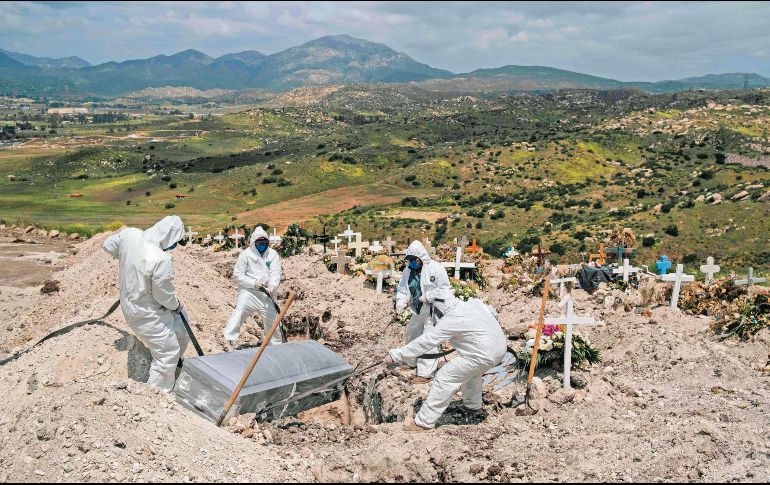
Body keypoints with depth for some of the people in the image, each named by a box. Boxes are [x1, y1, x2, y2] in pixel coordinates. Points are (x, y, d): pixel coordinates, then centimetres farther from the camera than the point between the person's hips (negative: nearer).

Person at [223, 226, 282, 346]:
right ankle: (229, 338, -34)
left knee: (273, 318, 14)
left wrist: (272, 285, -27)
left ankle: (276, 345, 36)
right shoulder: (246, 255, -5)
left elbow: (276, 273, -7)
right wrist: (253, 283, -18)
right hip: (249, 291, -3)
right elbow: (237, 275, -6)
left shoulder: (273, 254, 3)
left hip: (267, 293, 4)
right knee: (240, 310, -30)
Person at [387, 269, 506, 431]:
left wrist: (397, 354, -16)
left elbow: (424, 342, -19)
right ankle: (474, 404, 53)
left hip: (483, 356, -9)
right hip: (499, 346, 9)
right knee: (470, 371, 35)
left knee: (444, 378, -4)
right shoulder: (473, 302, 4)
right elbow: (493, 313, 21)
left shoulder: (450, 321, -18)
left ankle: (425, 421, 1)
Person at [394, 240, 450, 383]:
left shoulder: (435, 268, -20)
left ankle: (425, 372, 1)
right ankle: (410, 361, 46)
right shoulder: (408, 269, -2)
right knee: (412, 334, 23)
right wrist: (401, 303, -18)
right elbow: (402, 289, 2)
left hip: (433, 311, -7)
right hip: (418, 311, 7)